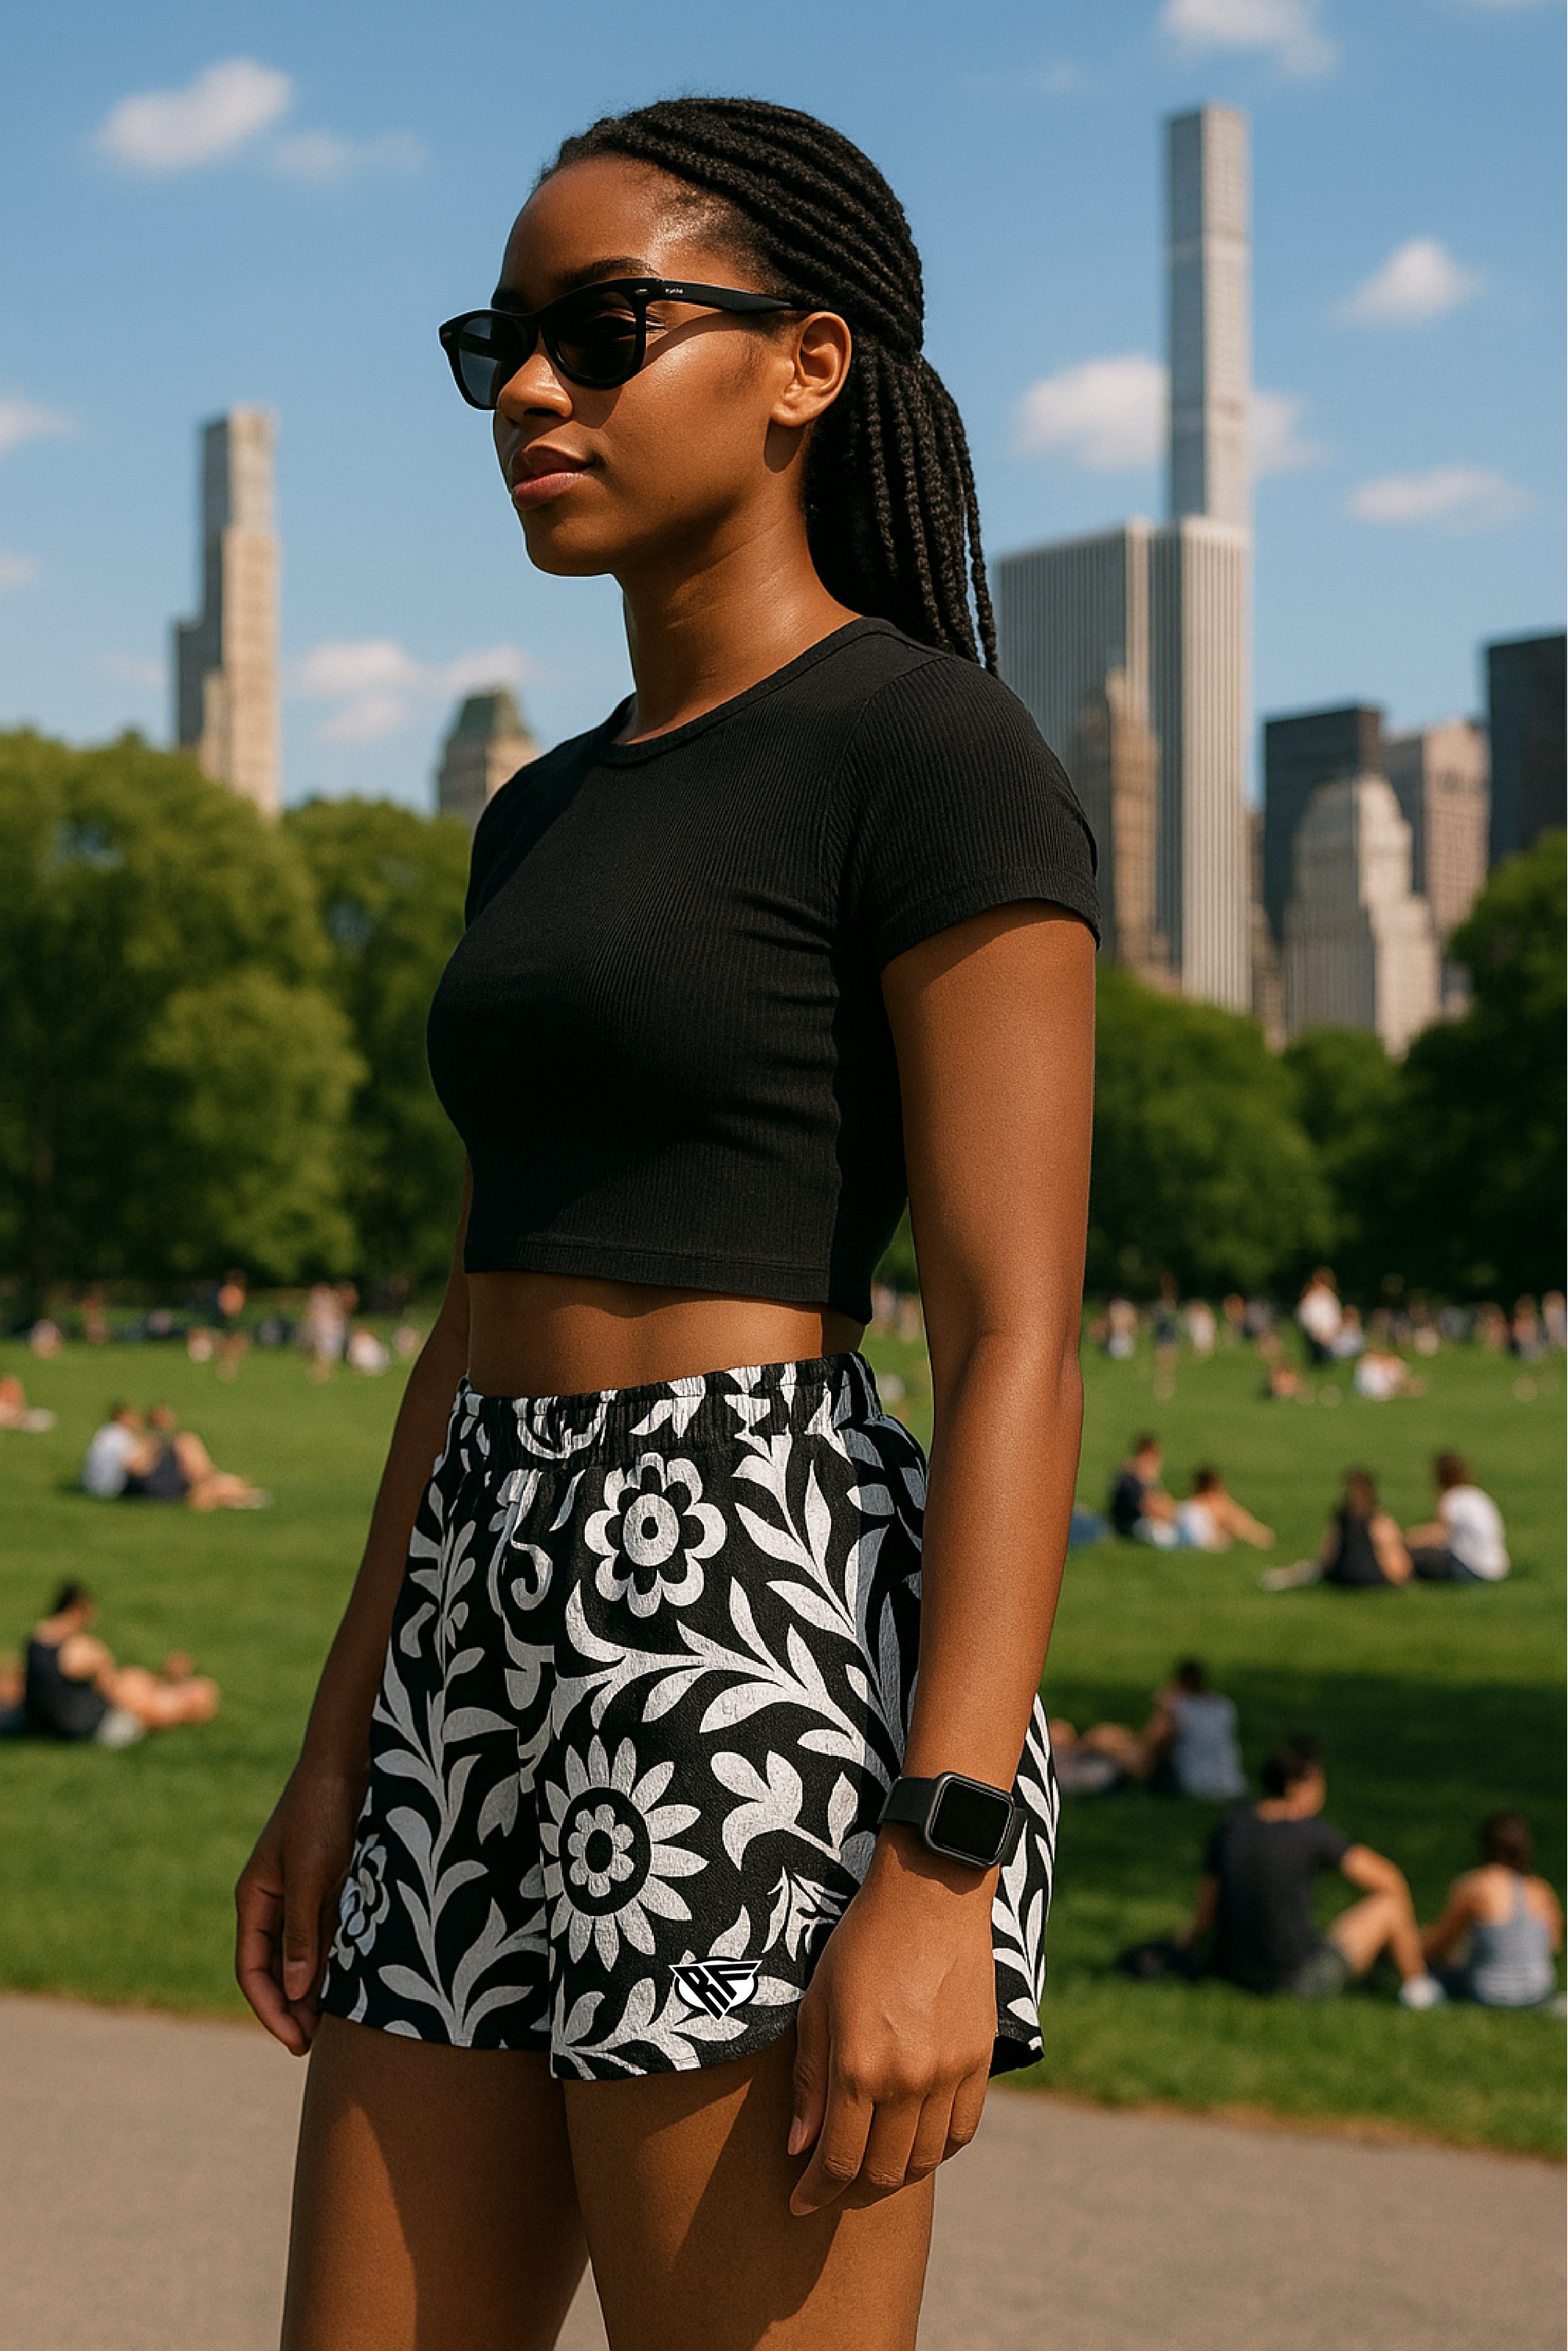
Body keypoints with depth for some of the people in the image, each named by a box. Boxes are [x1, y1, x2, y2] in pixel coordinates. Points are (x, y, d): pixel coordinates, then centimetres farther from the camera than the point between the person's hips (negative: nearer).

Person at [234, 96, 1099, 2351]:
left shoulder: (947, 755, -8)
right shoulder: (557, 820, 18)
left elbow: (1019, 1340, -14)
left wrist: (936, 1873, -20)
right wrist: (341, 1755, 15)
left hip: (776, 1658, -9)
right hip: (515, 1654, 9)